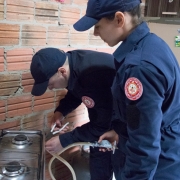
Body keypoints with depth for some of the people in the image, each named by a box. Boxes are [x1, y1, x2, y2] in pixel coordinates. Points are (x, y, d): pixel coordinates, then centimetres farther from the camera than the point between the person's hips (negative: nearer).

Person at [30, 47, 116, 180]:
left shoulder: (94, 77, -39)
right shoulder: (71, 62, -12)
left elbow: (102, 125, -28)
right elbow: (75, 92, 9)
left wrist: (65, 140, -24)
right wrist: (61, 111, -8)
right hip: (103, 112, 7)